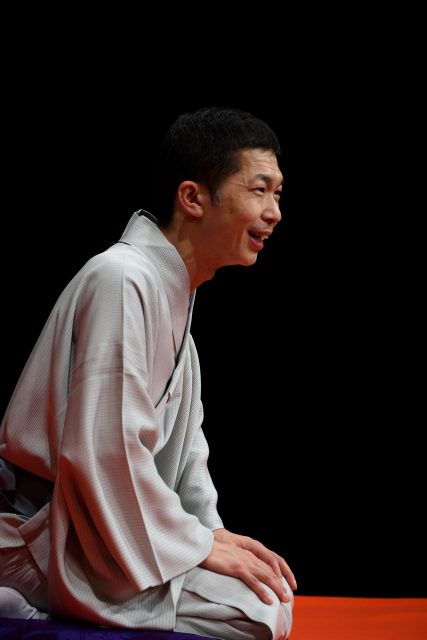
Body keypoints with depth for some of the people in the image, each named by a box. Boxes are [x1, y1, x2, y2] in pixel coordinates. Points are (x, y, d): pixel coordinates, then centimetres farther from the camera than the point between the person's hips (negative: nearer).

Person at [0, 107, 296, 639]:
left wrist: (212, 530, 5)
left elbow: (181, 433, 19)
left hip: (117, 521, 10)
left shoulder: (172, 289, 14)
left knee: (272, 590, 11)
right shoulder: (122, 281, -21)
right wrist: (195, 543, -17)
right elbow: (103, 449, -26)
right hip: (46, 539, -10)